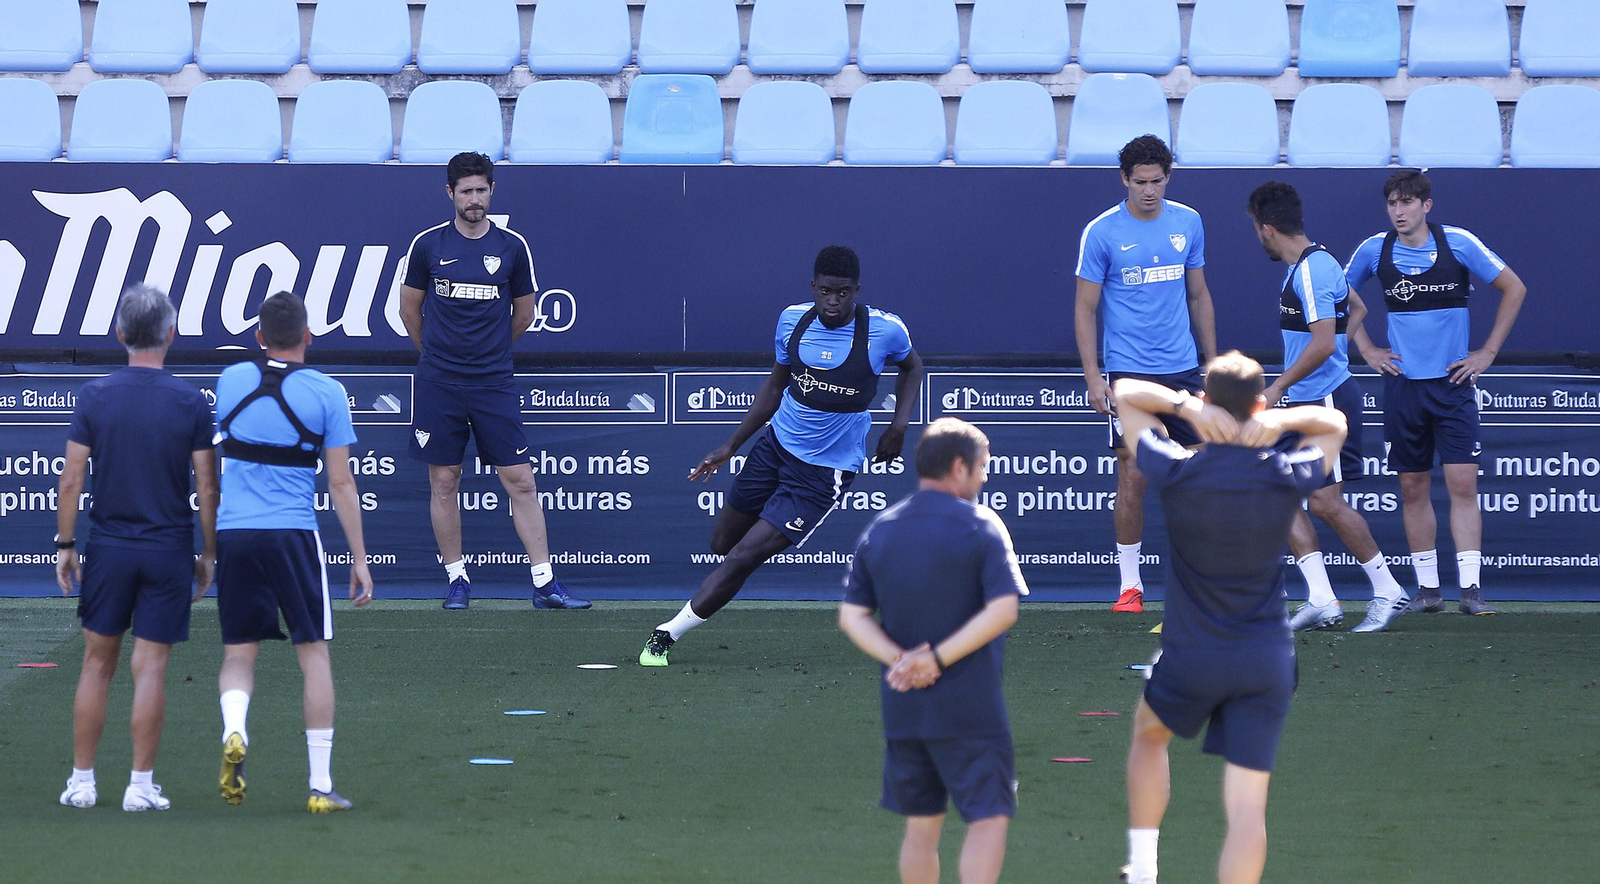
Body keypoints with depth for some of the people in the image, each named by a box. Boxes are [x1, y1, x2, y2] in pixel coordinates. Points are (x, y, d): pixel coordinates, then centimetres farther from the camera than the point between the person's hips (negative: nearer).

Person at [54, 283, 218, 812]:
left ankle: (81, 781, 11)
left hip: (108, 548, 1)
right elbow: (207, 486, -5)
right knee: (150, 668, 2)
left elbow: (72, 478, -3)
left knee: (97, 663, 10)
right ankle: (141, 785, 1)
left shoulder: (94, 397, -3)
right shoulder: (192, 403, -6)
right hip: (169, 550, -1)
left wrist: (65, 544, 6)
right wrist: (209, 552, 5)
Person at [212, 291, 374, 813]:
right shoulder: (326, 392, -3)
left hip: (232, 533, 2)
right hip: (294, 534, -2)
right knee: (314, 654, 5)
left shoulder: (231, 380, 6)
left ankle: (233, 730, -19)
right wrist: (359, 558, 2)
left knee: (239, 652, 11)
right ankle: (320, 784, 3)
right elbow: (341, 483, -3)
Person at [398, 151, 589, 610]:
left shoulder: (513, 246, 2)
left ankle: (545, 584, -1)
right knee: (444, 482, 3)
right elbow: (410, 307, 14)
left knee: (520, 481, -3)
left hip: (495, 382, 0)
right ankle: (457, 579, 14)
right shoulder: (428, 244, 0)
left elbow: (524, 312, 15)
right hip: (439, 383, 0)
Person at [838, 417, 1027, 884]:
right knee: (989, 819, -1)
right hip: (969, 706, -5)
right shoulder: (979, 526, -8)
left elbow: (851, 616, 2)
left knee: (921, 824, 15)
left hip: (902, 706, 5)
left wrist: (899, 659, -9)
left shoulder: (879, 530, 7)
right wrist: (939, 659, -15)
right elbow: (1003, 609, -17)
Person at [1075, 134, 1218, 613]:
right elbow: (1085, 309, -2)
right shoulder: (1101, 232, -6)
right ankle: (1130, 584, 4)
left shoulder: (1188, 223, 6)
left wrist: (1214, 362, 13)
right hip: (1128, 372, -4)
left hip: (1182, 369, 4)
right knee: (1132, 476, -4)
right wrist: (1093, 376, -9)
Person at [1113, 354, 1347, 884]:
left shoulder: (1176, 473, -11)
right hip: (1268, 660, 0)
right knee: (1247, 807, -1)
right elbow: (1335, 423, 14)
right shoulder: (1286, 477, -7)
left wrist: (1184, 405, -12)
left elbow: (1125, 393, 3)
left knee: (1148, 734, 30)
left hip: (1191, 658, 0)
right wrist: (1282, 421, -5)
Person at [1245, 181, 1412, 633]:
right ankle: (1321, 600, 3)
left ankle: (1388, 591, 4)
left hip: (1327, 401, -10)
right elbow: (1356, 309, 28)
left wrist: (1278, 387, -18)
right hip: (1304, 403, 10)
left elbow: (1324, 343, -25)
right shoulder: (1309, 265, 13)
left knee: (1325, 501, -8)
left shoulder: (1313, 270, -18)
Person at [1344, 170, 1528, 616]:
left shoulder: (1458, 243, -6)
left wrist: (1488, 351, 0)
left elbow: (1514, 288, 3)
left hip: (1453, 381, -2)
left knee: (1462, 483, -9)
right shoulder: (1374, 250, 0)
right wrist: (1365, 349, 9)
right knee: (1413, 488, 4)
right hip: (1402, 384, 2)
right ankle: (1427, 587, 11)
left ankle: (1470, 587, -10)